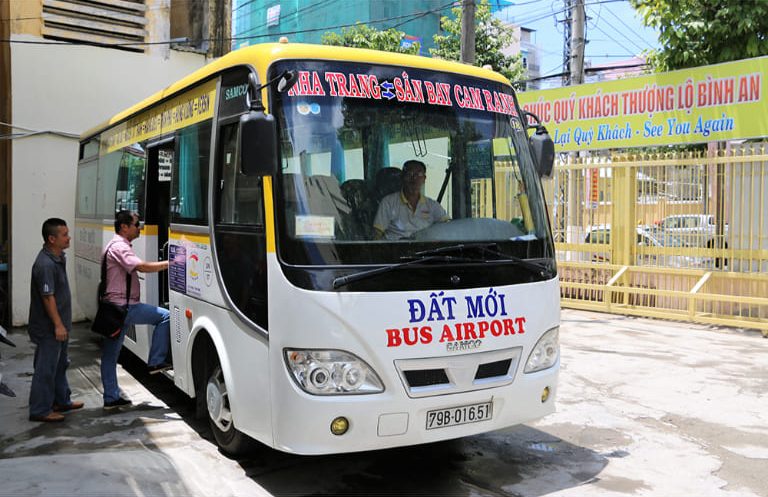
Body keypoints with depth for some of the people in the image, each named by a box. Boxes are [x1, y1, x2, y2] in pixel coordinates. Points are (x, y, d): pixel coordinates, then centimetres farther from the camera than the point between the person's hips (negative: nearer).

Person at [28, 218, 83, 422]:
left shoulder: (58, 258, 8)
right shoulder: (45, 264, -23)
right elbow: (48, 297, -24)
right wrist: (58, 325, -22)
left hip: (59, 324, 10)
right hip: (49, 328, -10)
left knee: (60, 364, 20)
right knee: (46, 368, -1)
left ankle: (61, 400, 34)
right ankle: (40, 410, 9)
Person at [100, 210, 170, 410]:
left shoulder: (117, 246, 21)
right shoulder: (119, 247, -13)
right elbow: (142, 267, -28)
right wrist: (170, 263, -24)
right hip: (122, 307, -11)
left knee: (110, 354, 11)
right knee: (165, 316, -7)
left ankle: (111, 398, 18)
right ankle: (156, 362, -3)